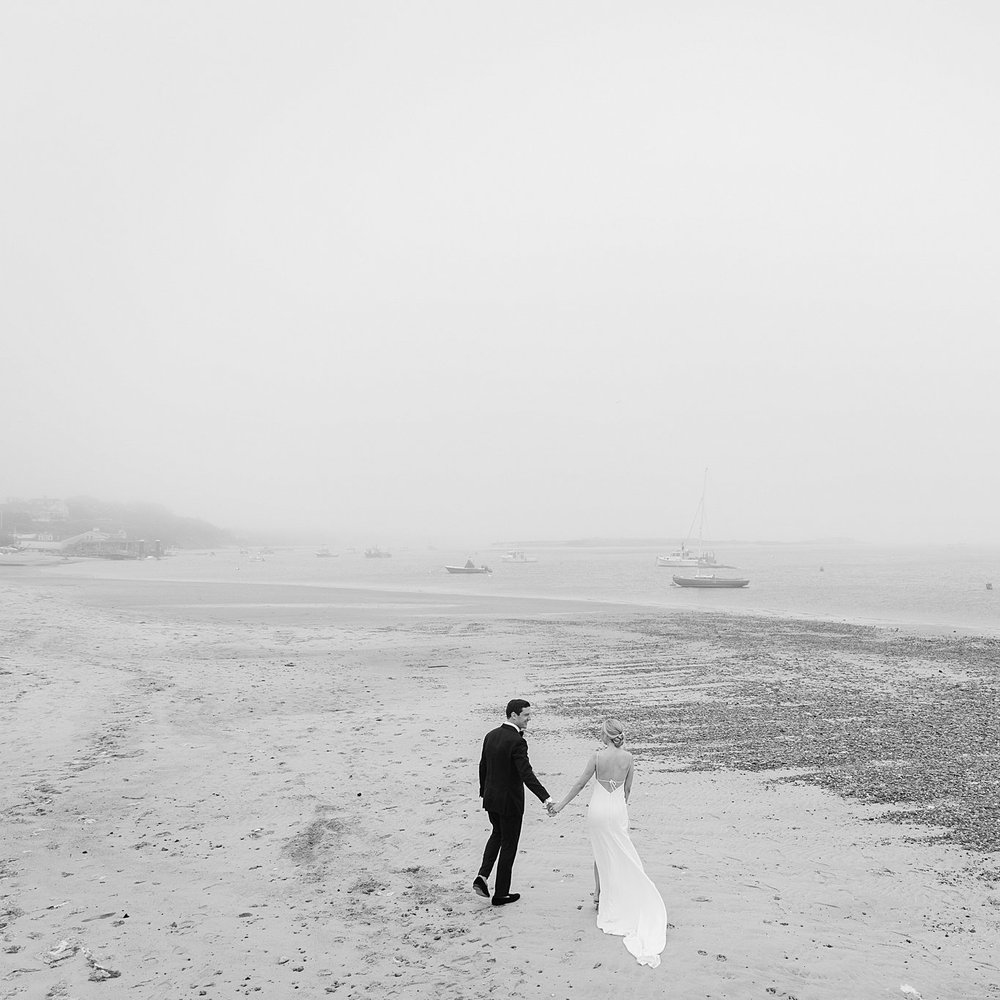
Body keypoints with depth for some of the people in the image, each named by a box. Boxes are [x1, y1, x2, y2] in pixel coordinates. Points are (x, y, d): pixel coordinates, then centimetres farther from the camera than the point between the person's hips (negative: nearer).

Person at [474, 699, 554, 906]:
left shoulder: (491, 736, 1)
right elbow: (527, 775, -33)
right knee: (509, 845, 9)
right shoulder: (517, 742, -23)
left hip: (490, 798, 7)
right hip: (509, 801, -7)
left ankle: (483, 876, 16)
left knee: (497, 834, 29)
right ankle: (501, 894, 20)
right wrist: (546, 799, -39)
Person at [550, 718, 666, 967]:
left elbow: (580, 784, -7)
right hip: (618, 811, 1)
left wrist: (561, 805, 3)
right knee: (620, 857, 12)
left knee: (601, 855, 15)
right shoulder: (628, 757, -4)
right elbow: (627, 789, 5)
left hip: (598, 811, -1)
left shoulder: (597, 757, -12)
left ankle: (600, 896, 24)